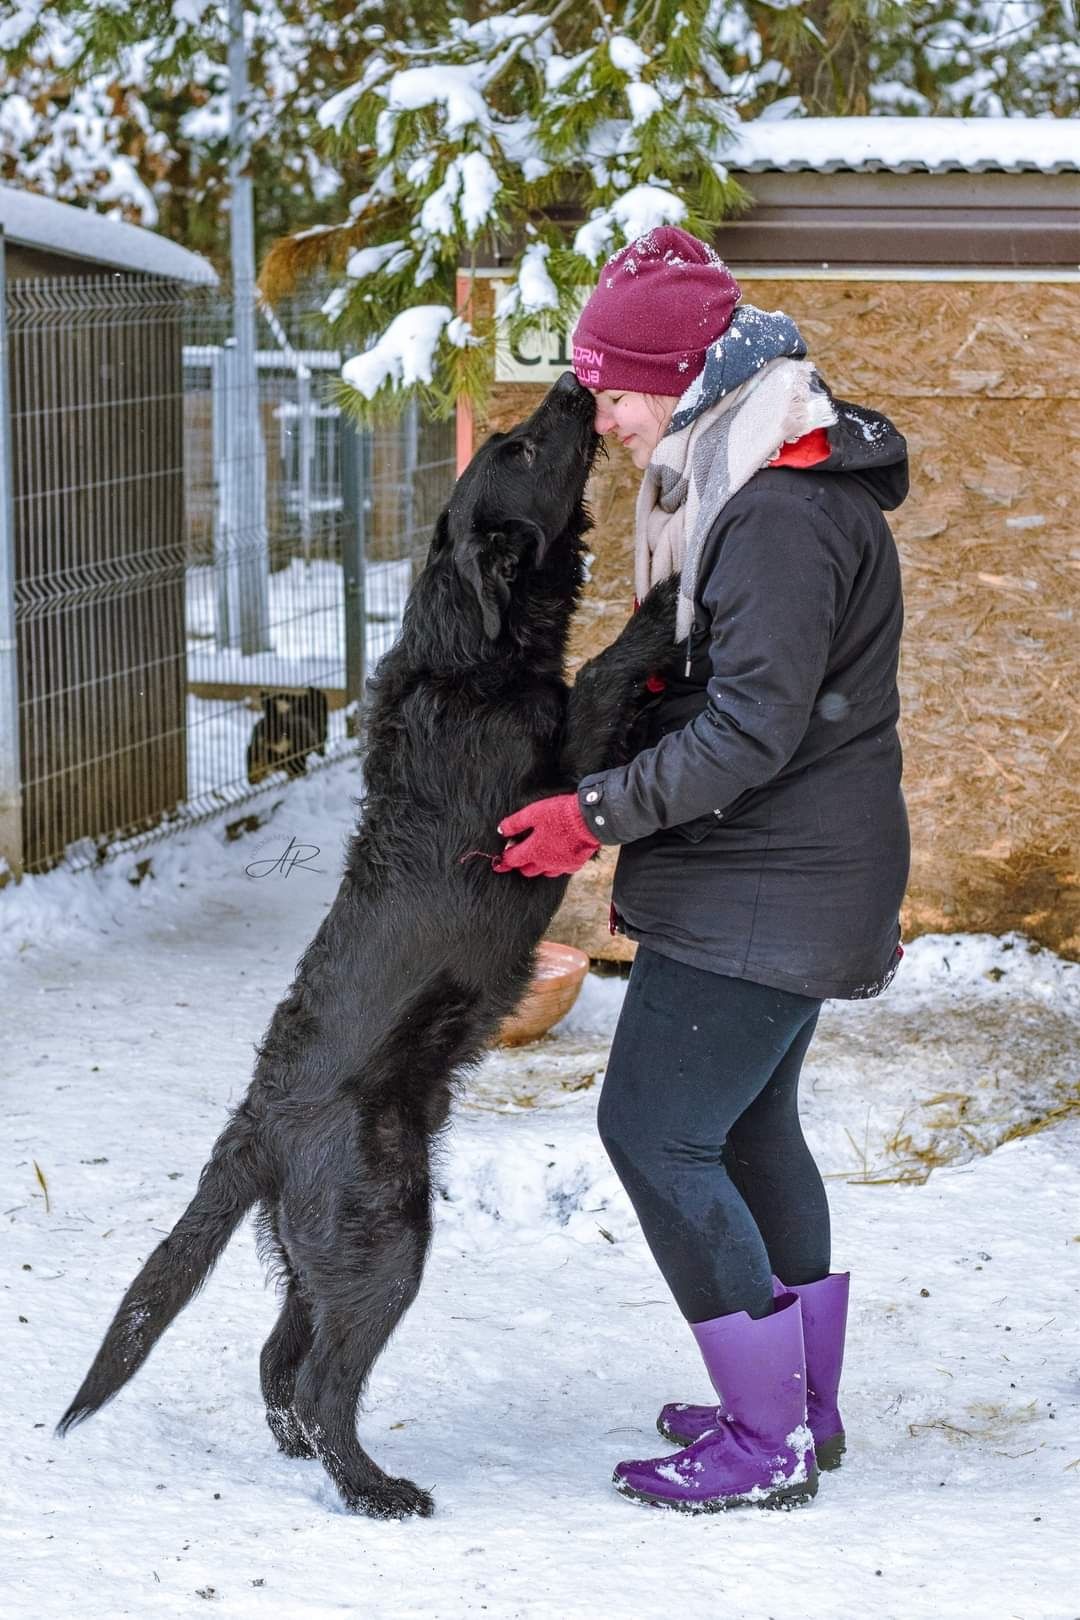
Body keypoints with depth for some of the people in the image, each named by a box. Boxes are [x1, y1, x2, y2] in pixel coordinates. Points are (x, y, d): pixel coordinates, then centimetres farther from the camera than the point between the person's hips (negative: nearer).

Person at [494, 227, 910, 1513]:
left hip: (765, 890, -11)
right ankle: (802, 1407, 29)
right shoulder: (772, 483, 11)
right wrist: (638, 695, 10)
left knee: (656, 1130, -6)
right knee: (750, 1122, 19)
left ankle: (769, 1442, 0)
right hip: (800, 879, 11)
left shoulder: (780, 516, -23)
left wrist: (599, 814, -20)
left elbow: (752, 733, -25)